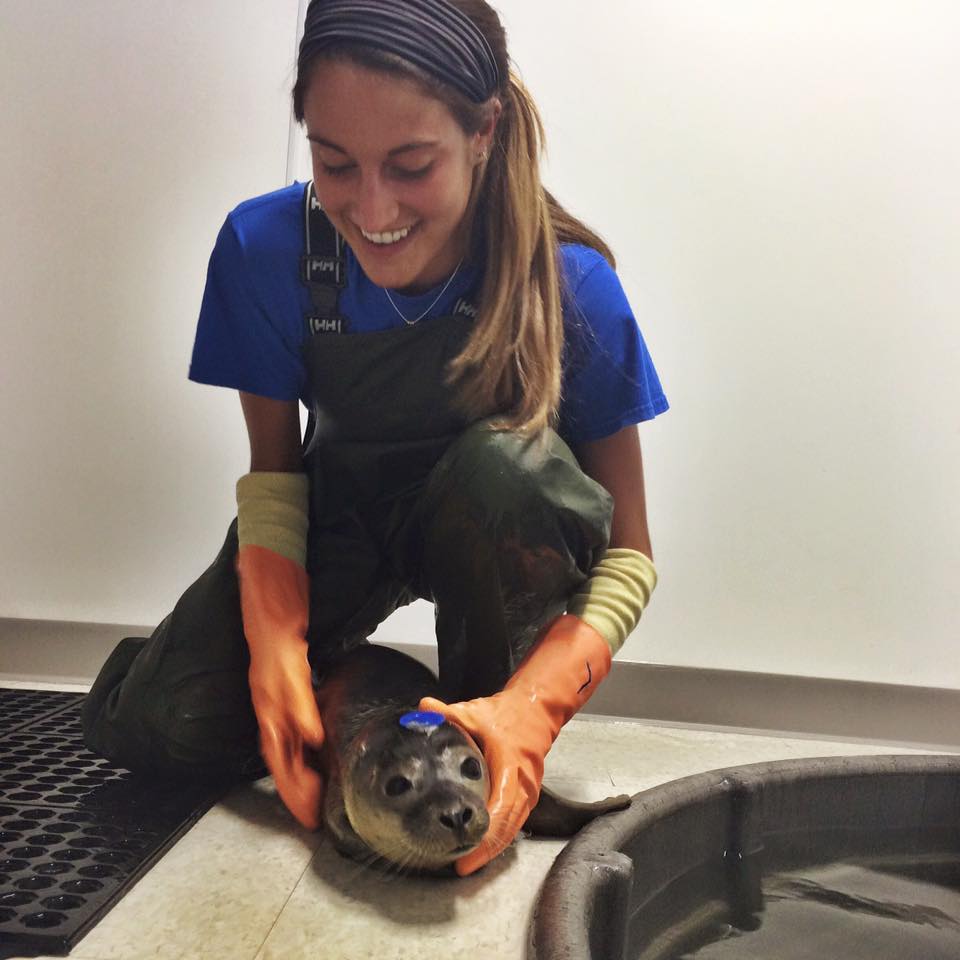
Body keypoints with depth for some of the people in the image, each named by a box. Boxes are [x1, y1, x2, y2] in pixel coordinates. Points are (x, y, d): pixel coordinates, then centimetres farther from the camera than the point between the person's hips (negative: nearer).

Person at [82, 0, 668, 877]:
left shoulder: (569, 280, -26)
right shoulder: (264, 248, -21)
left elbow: (627, 553, -20)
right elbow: (274, 468, -9)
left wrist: (532, 704, -36)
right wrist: (276, 645, -25)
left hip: (494, 528, 0)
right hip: (339, 514, 1)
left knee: (508, 465, -38)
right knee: (147, 725, -17)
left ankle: (487, 738, -10)